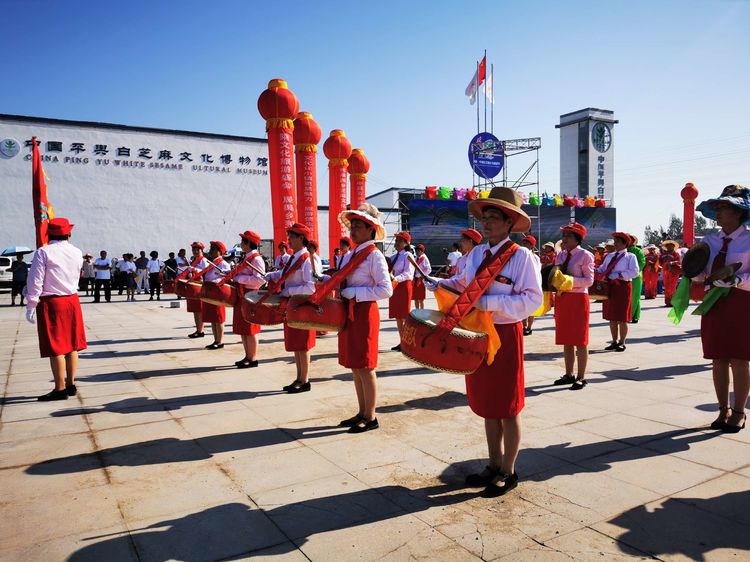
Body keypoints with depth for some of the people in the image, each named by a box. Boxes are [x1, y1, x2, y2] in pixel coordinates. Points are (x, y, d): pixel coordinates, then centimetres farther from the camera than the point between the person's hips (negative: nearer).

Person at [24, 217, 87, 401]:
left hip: (50, 303, -5)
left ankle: (60, 389, 4)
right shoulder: (77, 253, 5)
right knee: (71, 345, 12)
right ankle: (70, 384, 18)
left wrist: (31, 307, -7)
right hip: (72, 301, 5)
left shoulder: (43, 252, -9)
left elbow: (35, 282, -11)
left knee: (55, 347, 0)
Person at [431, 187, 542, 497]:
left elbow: (533, 299, -18)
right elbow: (465, 283, 18)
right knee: (486, 404, 18)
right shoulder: (476, 252, 5)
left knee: (507, 407, 8)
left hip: (505, 335, -6)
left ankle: (508, 472, 27)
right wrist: (441, 284, 1)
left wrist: (490, 302, -25)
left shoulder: (521, 256, -13)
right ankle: (494, 464, 36)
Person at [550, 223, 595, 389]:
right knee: (565, 339, 13)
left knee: (580, 340, 1)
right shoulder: (560, 255, 11)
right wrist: (554, 281, -7)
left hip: (578, 299, -6)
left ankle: (581, 377, 11)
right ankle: (569, 374, 24)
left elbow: (589, 280, -12)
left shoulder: (585, 255, -7)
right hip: (561, 299, 7)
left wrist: (570, 280, -22)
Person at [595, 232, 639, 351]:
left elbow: (634, 272, -14)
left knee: (621, 318, 1)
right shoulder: (610, 256, 14)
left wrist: (619, 275, -21)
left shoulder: (630, 257, -2)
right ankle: (614, 341, 21)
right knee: (611, 317, 10)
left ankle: (622, 342, 13)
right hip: (609, 286, 6)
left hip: (622, 286, -6)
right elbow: (602, 268, 15)